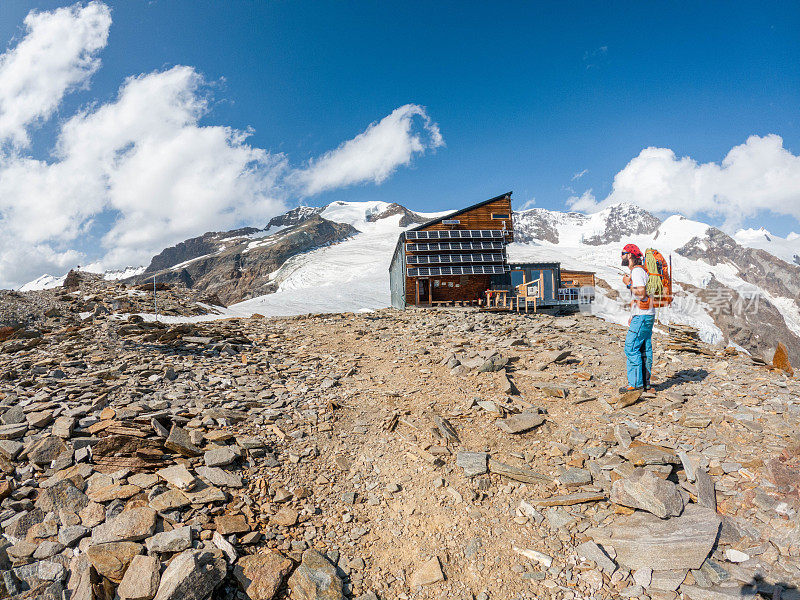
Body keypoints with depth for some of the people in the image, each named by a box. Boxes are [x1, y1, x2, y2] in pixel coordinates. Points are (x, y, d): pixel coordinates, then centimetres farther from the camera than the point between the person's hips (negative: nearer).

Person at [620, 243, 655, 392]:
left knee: (631, 348, -9)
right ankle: (645, 383, 15)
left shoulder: (637, 271, -13)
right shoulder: (640, 271, 19)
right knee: (645, 350, 10)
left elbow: (642, 294, -23)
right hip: (647, 316, 10)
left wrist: (628, 284, -11)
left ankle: (635, 383, -7)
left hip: (641, 317, -10)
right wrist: (633, 316, 22)